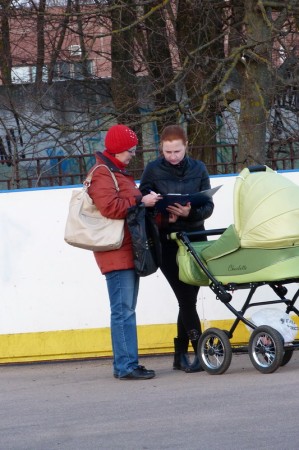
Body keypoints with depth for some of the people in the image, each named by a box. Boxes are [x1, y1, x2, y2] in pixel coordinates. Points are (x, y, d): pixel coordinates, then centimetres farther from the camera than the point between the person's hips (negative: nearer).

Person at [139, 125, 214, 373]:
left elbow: (208, 205, 2)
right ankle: (200, 351, -13)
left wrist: (190, 213, -18)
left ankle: (181, 355, 12)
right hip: (167, 241, -2)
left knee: (189, 298, 3)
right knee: (187, 298, -11)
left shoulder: (198, 169, 5)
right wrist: (162, 216, -17)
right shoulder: (153, 170, 0)